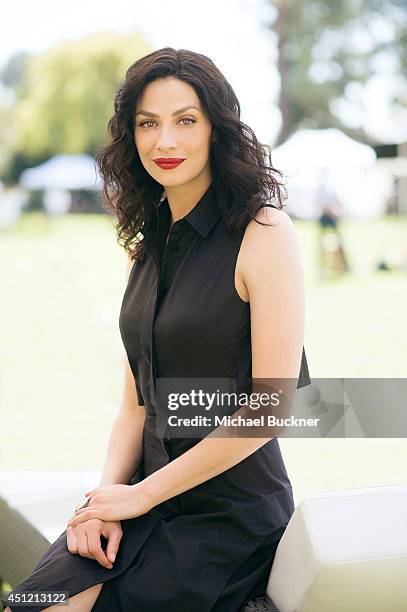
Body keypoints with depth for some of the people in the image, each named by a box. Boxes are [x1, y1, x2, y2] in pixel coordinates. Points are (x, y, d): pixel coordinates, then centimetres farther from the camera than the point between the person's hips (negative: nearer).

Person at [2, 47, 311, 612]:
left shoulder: (264, 234, -11)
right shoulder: (148, 247, 12)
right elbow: (136, 402, 12)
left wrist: (141, 494, -10)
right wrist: (107, 494, -7)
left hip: (231, 516, -5)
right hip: (147, 496, 5)